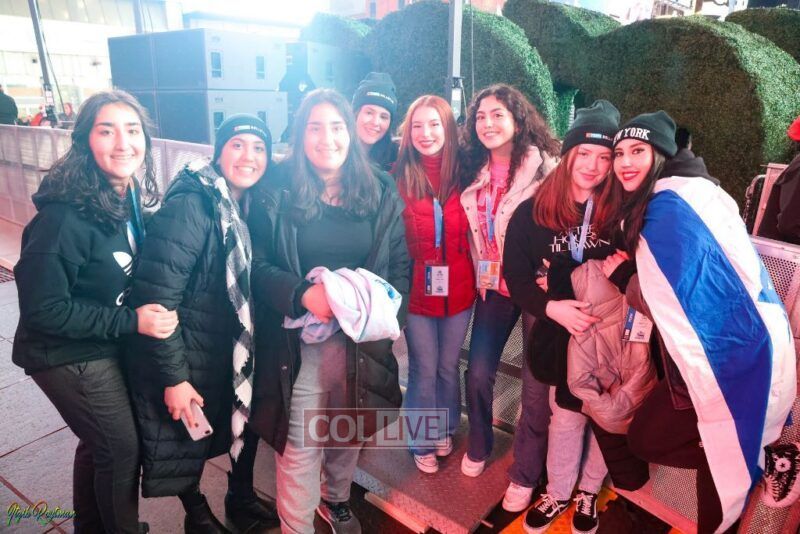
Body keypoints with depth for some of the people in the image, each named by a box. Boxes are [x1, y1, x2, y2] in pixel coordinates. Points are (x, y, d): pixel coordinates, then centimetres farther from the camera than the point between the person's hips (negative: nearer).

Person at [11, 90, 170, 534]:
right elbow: (43, 308, -25)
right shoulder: (66, 215, -28)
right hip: (69, 355, -8)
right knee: (122, 447, 6)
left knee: (97, 441, 24)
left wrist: (150, 310, -3)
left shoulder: (129, 198, -3)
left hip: (104, 346, 8)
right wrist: (131, 321, -25)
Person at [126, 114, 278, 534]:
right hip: (189, 356, -6)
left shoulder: (250, 205, 0)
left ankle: (242, 500, 48)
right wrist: (173, 377, -21)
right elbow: (155, 297, -24)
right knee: (188, 439, 15)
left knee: (247, 422, 20)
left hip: (235, 348, 7)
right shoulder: (189, 205, -24)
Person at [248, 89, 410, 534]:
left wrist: (385, 315, -12)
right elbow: (259, 266, -4)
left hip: (363, 340, 3)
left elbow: (401, 265, 4)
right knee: (299, 447, 4)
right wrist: (302, 293, -22)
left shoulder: (382, 193, 3)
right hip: (301, 342, -2)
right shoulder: (278, 195, -3)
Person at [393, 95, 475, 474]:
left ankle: (446, 431, 43)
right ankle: (423, 442, 34)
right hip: (417, 292, -2)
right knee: (424, 371, 11)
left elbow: (471, 233, 6)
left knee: (449, 367, 18)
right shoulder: (399, 177, -8)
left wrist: (477, 278, 0)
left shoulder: (463, 175, 0)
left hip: (458, 290, 2)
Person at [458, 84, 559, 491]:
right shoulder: (474, 172, 5)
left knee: (536, 384, 4)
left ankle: (525, 473, 25)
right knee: (477, 372, 9)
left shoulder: (546, 168, -11)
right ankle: (478, 447, 35)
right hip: (492, 286, 5)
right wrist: (479, 273, 10)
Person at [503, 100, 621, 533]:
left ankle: (589, 492, 41)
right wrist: (553, 307, -21)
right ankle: (558, 493, 37)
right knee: (567, 416, 13)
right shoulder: (533, 212, -7)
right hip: (558, 333, 0)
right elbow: (515, 276, -7)